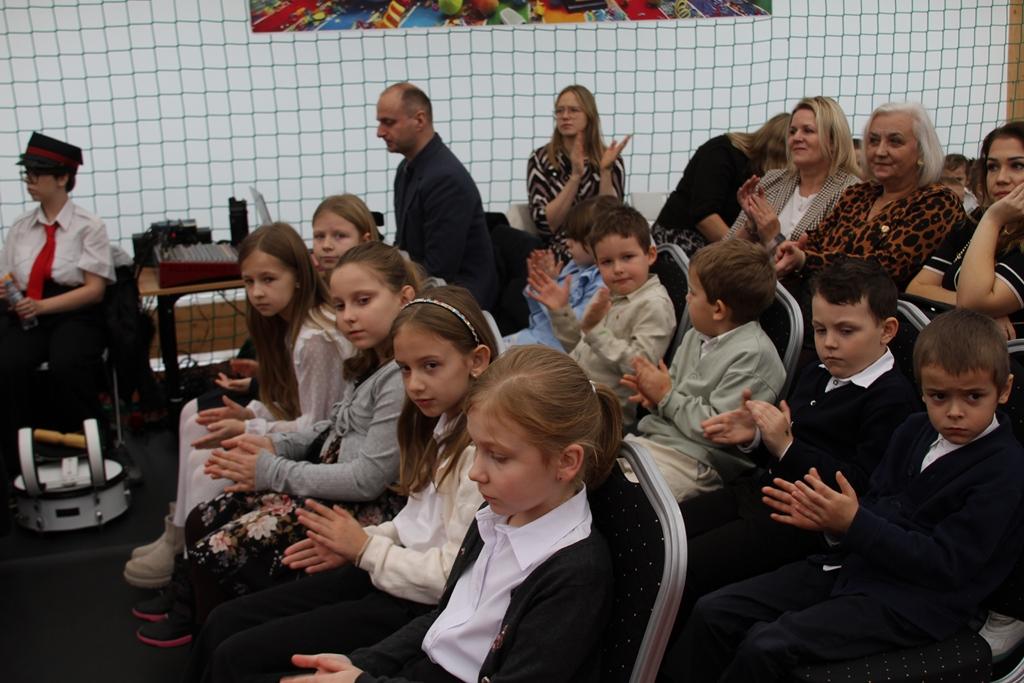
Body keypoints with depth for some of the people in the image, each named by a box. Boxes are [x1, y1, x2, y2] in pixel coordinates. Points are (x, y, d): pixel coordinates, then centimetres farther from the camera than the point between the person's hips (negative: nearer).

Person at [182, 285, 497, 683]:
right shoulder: (442, 426, 8)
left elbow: (456, 574, -24)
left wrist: (365, 549, -12)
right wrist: (352, 543, -1)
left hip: (418, 605, -9)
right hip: (382, 575, 9)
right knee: (225, 622, 6)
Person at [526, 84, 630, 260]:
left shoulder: (609, 159, 5)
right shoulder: (540, 160, 3)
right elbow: (545, 224, -6)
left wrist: (605, 171, -13)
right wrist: (575, 176, -14)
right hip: (557, 254, -1)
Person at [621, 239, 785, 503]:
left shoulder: (753, 354, -15)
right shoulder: (695, 337, 13)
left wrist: (667, 396, -10)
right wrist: (653, 395, 3)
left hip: (696, 460, -9)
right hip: (650, 437, 9)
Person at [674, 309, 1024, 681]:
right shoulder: (914, 431, 12)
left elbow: (946, 564, -19)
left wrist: (853, 523, -22)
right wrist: (830, 518, -8)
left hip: (912, 602, -8)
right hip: (854, 564, 8)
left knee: (766, 648, -25)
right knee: (712, 612, -4)